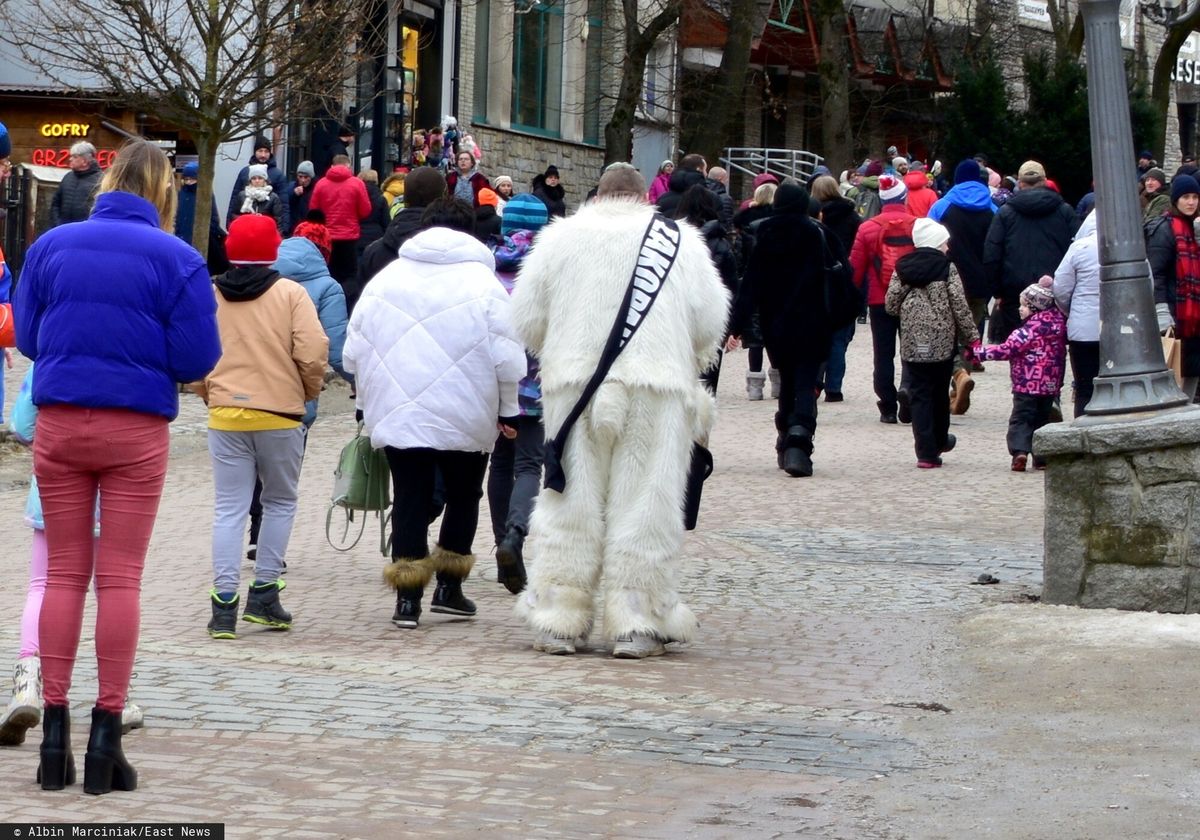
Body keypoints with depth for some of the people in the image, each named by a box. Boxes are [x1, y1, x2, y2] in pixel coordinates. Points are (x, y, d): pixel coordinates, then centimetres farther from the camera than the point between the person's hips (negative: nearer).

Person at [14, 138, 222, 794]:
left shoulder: (51, 245, 1)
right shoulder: (176, 259, -8)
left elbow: (27, 337, 8)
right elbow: (197, 359, -9)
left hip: (59, 425, 2)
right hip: (137, 431, -2)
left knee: (64, 573, 10)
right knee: (120, 578, 3)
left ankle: (54, 726, 8)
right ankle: (106, 734, 3)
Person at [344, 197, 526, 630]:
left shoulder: (385, 279, 5)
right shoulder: (482, 282, -6)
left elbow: (353, 352, 8)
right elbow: (506, 358, -8)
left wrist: (369, 401, 20)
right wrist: (507, 410, 6)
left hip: (396, 415, 2)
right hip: (465, 417, -2)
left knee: (409, 499, 8)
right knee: (463, 495, 16)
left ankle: (407, 596, 2)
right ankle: (449, 585, 15)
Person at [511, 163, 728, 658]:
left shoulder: (560, 237, 8)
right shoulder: (679, 241, 6)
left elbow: (527, 320, 7)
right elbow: (710, 320, 2)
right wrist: (692, 364, 20)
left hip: (572, 383, 2)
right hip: (657, 385, -1)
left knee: (571, 504, 7)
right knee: (645, 503, 2)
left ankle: (559, 620, 8)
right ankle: (637, 622, 1)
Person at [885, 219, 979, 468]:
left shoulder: (902, 268, 3)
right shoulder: (947, 267, -6)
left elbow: (891, 304, 1)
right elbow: (960, 305, -9)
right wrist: (971, 336, 0)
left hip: (913, 342, 1)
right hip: (943, 340, -1)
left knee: (920, 394, 1)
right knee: (940, 393, 16)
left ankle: (927, 451, -9)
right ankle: (939, 441, 32)